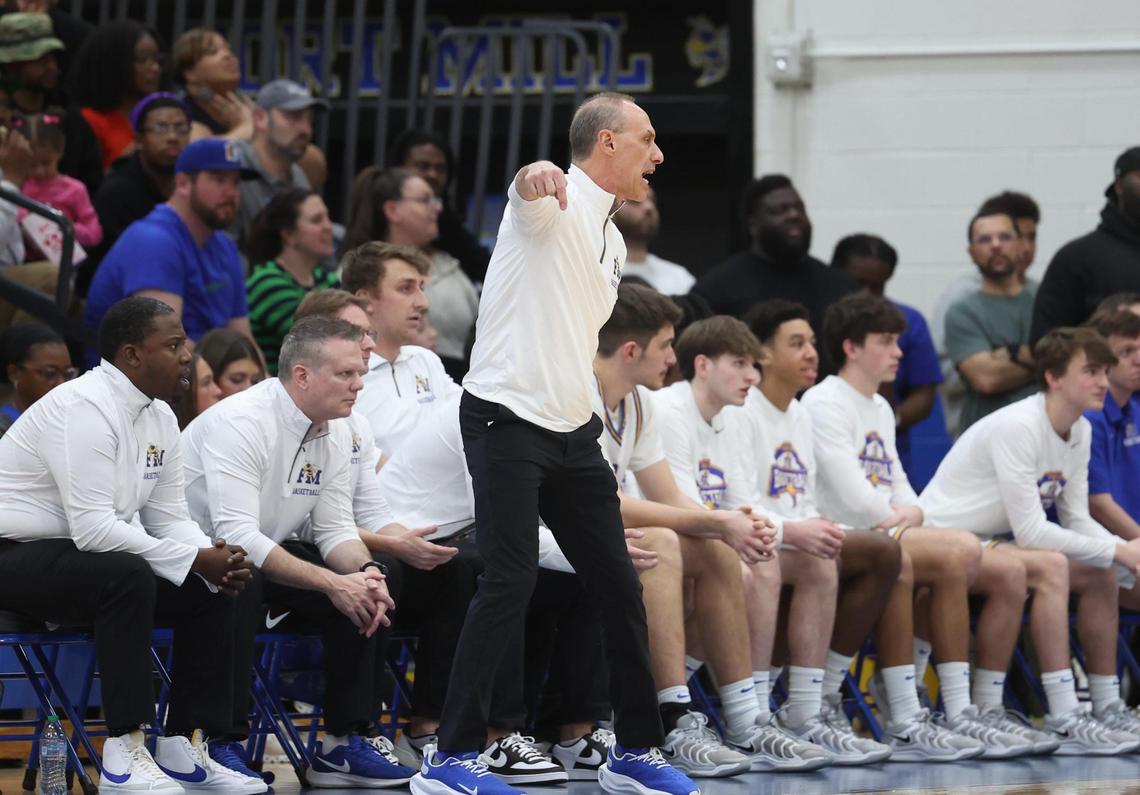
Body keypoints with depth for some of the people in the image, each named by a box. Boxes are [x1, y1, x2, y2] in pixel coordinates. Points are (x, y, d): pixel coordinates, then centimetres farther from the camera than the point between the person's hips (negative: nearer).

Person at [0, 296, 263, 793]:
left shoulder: (159, 417, 6)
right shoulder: (85, 408, -23)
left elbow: (169, 518, 10)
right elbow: (91, 528, -29)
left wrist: (217, 562, -12)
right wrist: (194, 560, -24)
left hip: (89, 557, 10)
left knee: (211, 593, -2)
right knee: (128, 576, -34)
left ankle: (185, 748, 0)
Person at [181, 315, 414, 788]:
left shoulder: (336, 431, 1)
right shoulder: (242, 421, -24)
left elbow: (335, 528, 3)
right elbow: (237, 536, -31)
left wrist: (366, 572, -21)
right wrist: (332, 583, -34)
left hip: (263, 556, 8)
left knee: (363, 585, -11)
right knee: (242, 582, -38)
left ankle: (345, 741, -6)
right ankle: (219, 743, -30)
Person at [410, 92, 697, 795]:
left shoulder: (613, 241, 19)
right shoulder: (554, 203, -9)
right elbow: (528, 186, -35)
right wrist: (535, 176, -60)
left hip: (572, 430, 8)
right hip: (507, 420, -8)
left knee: (619, 584, 7)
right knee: (512, 580, -16)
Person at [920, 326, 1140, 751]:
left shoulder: (1080, 431, 4)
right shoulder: (1018, 427, -24)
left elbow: (1078, 521, 6)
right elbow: (1031, 532, -26)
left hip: (990, 541, 10)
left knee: (1100, 574, 1)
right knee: (1049, 567, -31)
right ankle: (1064, 720, -33)